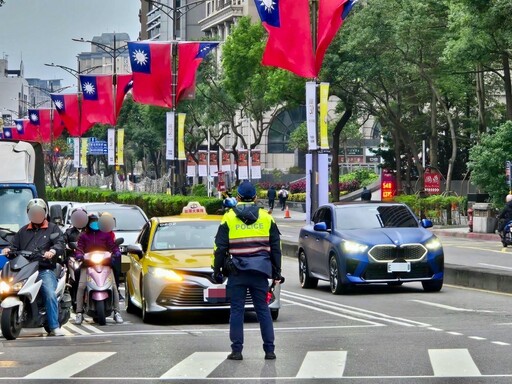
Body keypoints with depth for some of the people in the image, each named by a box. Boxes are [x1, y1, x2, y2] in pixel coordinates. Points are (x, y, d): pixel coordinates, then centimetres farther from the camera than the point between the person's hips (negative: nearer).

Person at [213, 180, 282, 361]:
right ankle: (269, 350, 5)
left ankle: (236, 350, 1)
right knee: (263, 310, 7)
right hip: (260, 271, 2)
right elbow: (276, 248, 10)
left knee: (236, 310, 3)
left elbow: (220, 248, -1)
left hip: (237, 271, -2)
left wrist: (217, 271, 5)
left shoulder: (229, 218, 0)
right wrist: (277, 271, 15)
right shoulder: (266, 218, 8)